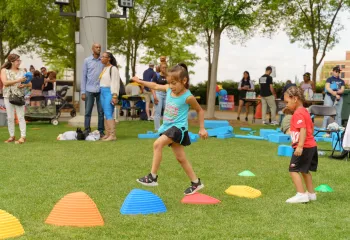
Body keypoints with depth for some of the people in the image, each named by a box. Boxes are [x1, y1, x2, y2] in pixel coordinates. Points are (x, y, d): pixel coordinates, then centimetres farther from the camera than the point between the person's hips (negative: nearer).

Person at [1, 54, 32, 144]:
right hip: (8, 96, 0)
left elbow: (30, 84, 11)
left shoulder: (22, 71, 9)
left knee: (21, 117, -6)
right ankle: (12, 136, 11)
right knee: (10, 117, 3)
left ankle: (23, 137, -8)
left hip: (19, 96, 0)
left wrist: (24, 85, -12)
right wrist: (18, 80, -19)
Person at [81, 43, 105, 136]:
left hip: (101, 90, 1)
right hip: (89, 90, -1)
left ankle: (101, 131, 10)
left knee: (101, 112, 4)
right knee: (88, 112, 2)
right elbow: (84, 77, 5)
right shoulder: (87, 61, 6)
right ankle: (87, 131, 7)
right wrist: (83, 92, -1)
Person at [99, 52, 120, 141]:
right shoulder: (104, 68, 18)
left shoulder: (113, 68, -8)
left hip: (109, 92, -9)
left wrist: (114, 96, -19)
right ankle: (107, 134, 8)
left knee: (109, 114, -14)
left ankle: (112, 135, -15)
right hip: (102, 92, 9)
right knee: (106, 114, 6)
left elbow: (115, 83, -14)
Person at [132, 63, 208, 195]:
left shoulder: (188, 97, -15)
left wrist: (202, 128, 1)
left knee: (157, 144, -24)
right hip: (168, 127, 7)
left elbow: (200, 110, -1)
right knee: (180, 158, 11)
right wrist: (140, 81, 25)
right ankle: (196, 183, 23)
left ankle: (153, 177, -17)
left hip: (178, 128, -7)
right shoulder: (169, 89, 0)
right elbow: (155, 86, 19)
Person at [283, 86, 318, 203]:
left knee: (293, 169, -8)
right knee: (304, 170, 21)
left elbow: (303, 129, -27)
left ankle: (301, 194, -11)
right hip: (311, 145, 11)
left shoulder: (298, 114, -17)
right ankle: (311, 194, 28)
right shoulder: (305, 111, 15)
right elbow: (311, 127, 24)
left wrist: (300, 146, -33)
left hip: (304, 147, -11)